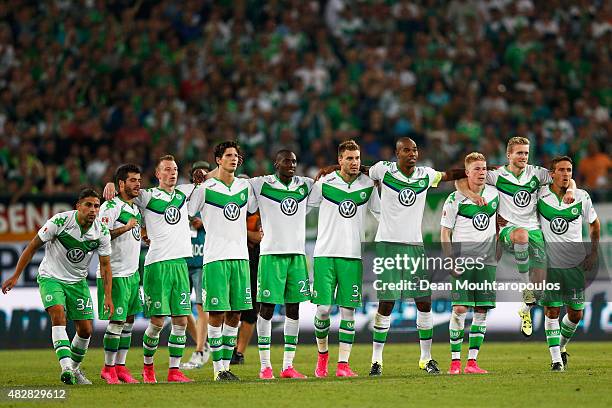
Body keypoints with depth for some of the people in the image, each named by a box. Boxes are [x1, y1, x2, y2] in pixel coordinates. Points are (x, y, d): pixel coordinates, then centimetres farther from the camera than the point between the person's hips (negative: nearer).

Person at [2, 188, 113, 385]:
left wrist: (108, 296, -10)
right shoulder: (60, 221, -21)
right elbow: (33, 247, -12)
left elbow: (105, 265, -1)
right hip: (51, 278, -4)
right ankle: (66, 367, -39)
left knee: (86, 330, 0)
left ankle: (75, 369, 26)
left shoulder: (102, 232, -10)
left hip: (77, 282, 4)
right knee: (58, 314, -29)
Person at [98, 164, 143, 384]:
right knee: (117, 321, -8)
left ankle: (120, 366, 14)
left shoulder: (136, 207, 15)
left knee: (129, 320, 8)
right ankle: (108, 368, 1)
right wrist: (125, 228, -25)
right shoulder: (110, 207, -12)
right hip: (114, 273, -9)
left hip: (132, 273, 9)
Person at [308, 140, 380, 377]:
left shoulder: (367, 185, 5)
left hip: (353, 256, 2)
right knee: (323, 308, -5)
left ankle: (343, 364, 1)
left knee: (348, 310, -2)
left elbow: (382, 213, 19)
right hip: (325, 253, -2)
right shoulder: (325, 183, -2)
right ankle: (322, 353, 19)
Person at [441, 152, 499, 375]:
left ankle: (472, 361, 4)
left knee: (481, 311, 1)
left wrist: (497, 252, 15)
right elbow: (445, 232, -1)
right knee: (459, 309, -10)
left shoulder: (494, 194, 8)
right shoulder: (455, 199, -4)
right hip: (462, 262, -4)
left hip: (486, 262, 4)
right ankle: (455, 360, -3)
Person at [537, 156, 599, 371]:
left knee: (576, 313, 4)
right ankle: (556, 359, 3)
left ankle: (561, 346, 30)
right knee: (551, 311, -4)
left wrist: (593, 252, 8)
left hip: (575, 264, 2)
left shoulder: (582, 197, -1)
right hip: (549, 263, -2)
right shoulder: (540, 195, -6)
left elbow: (594, 224, 15)